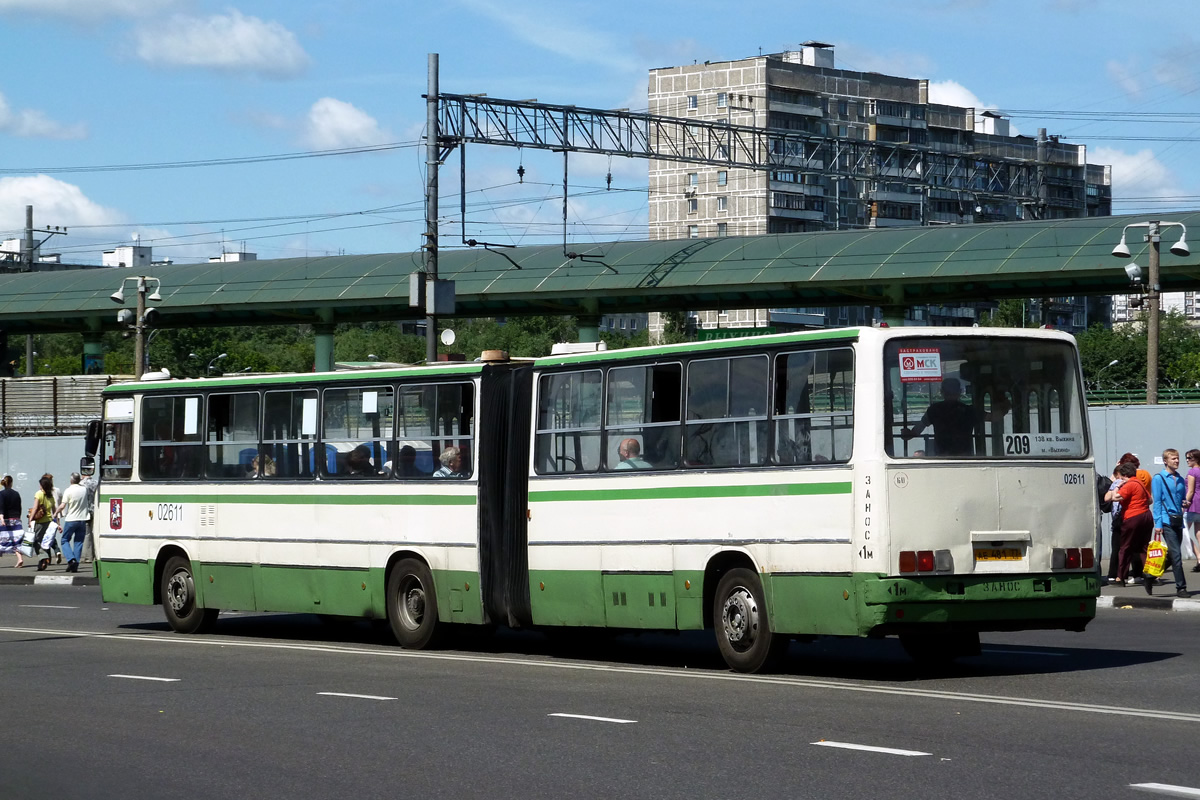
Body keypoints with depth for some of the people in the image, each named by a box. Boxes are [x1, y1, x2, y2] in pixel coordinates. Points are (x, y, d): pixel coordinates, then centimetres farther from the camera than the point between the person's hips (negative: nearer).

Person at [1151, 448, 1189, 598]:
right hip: (1166, 522, -6)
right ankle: (1181, 587, -8)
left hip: (1178, 521, 6)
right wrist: (1158, 524, -10)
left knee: (1172, 556, 9)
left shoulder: (1180, 480, 15)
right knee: (1176, 555, -11)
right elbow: (1156, 502, -5)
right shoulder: (1158, 479, -2)